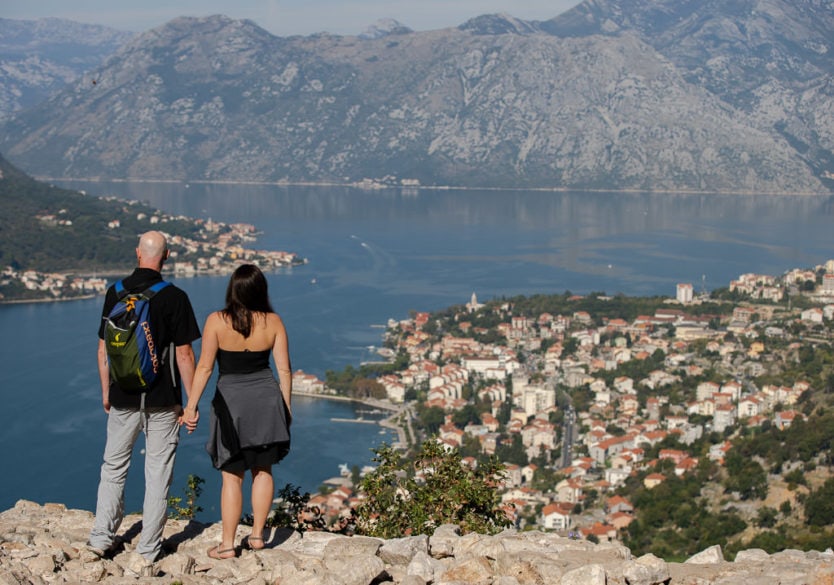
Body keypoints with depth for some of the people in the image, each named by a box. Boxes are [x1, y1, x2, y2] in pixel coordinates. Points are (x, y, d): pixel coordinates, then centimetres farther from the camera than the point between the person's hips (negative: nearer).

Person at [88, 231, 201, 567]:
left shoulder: (115, 293, 0)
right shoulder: (174, 297, -11)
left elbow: (103, 350, 4)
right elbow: (184, 355, -10)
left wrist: (106, 391, 16)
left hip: (123, 398, 3)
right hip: (163, 400, -3)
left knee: (114, 468, 17)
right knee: (158, 473, 6)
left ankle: (101, 538, 17)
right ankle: (149, 549, 10)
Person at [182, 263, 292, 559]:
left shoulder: (216, 321, -12)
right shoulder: (273, 322, -5)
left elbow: (204, 367, -14)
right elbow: (284, 369, -2)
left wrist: (191, 405, -8)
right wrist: (286, 407, 9)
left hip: (231, 402, -2)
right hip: (267, 400, 2)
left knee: (232, 475, 5)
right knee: (263, 469, 15)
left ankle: (227, 544, 9)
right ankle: (257, 534, 20)